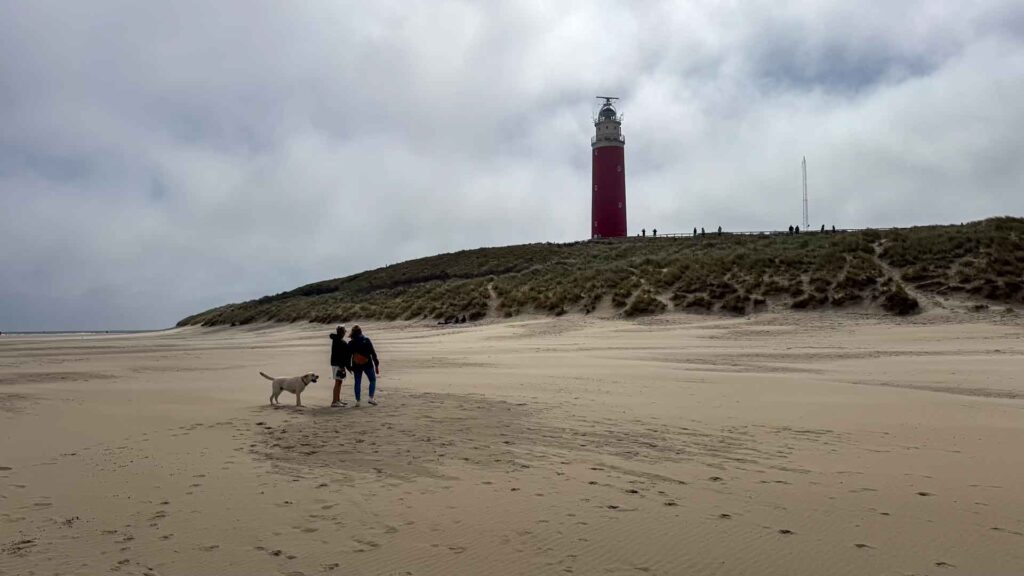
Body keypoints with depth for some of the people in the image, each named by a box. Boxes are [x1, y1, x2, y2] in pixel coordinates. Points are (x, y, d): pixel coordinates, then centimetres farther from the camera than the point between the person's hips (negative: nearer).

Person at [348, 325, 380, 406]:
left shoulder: (351, 343, -2)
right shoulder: (366, 340, -6)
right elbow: (373, 353, -6)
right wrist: (376, 365, -1)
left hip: (356, 366, 2)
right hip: (368, 364, -2)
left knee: (357, 382, 9)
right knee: (373, 380, 12)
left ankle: (357, 401, 8)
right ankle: (371, 398, 0)